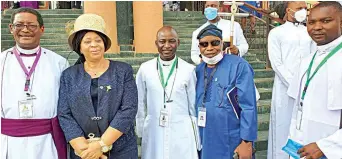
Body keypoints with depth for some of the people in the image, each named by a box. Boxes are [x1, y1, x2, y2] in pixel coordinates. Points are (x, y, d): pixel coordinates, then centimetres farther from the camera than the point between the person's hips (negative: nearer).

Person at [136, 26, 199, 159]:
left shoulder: (189, 70, -6)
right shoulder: (145, 69, -2)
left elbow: (194, 106, 2)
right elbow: (140, 104, 6)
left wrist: (198, 139, 6)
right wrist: (140, 133, 9)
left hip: (182, 133, -1)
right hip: (153, 132, 1)